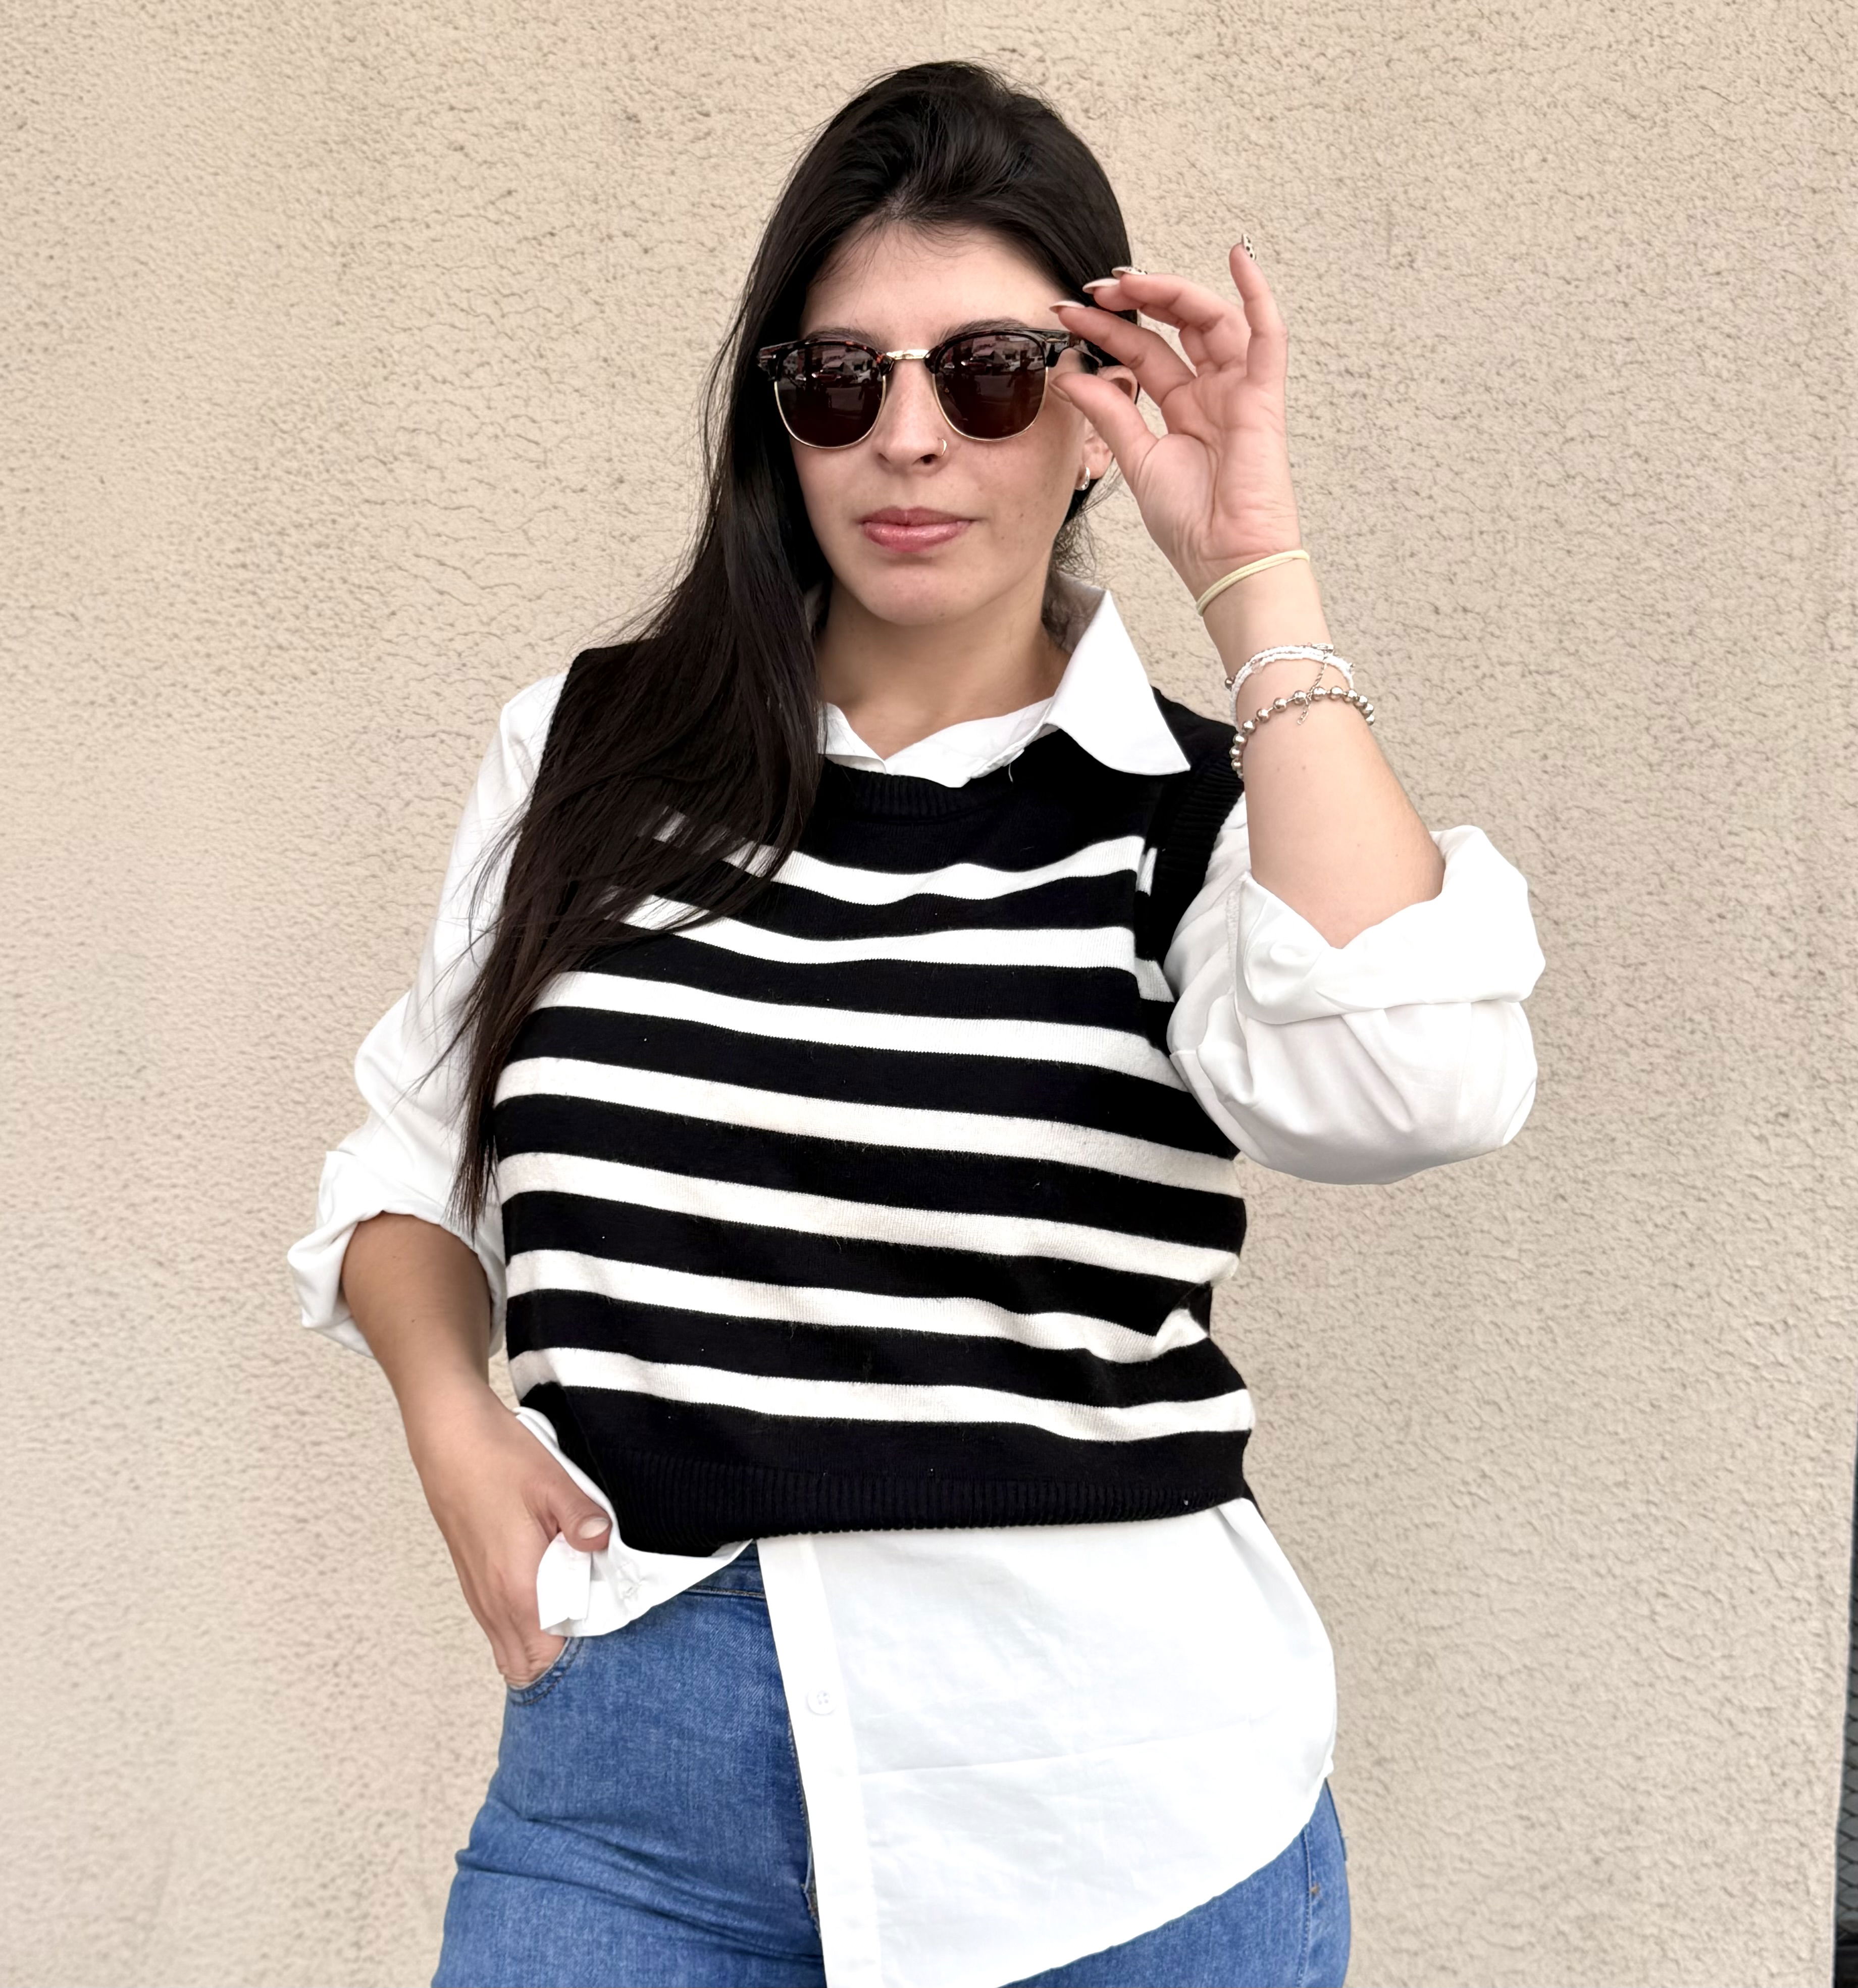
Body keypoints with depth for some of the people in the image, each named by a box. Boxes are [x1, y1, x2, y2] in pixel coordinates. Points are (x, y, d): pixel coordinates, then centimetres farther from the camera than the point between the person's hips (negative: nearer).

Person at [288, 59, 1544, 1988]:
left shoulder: (1195, 812, -5)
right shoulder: (589, 750, 4)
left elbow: (1406, 1077, -26)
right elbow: (413, 1152, 15)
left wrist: (1255, 575, -20)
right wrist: (450, 1414, -4)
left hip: (1107, 1795, -1)